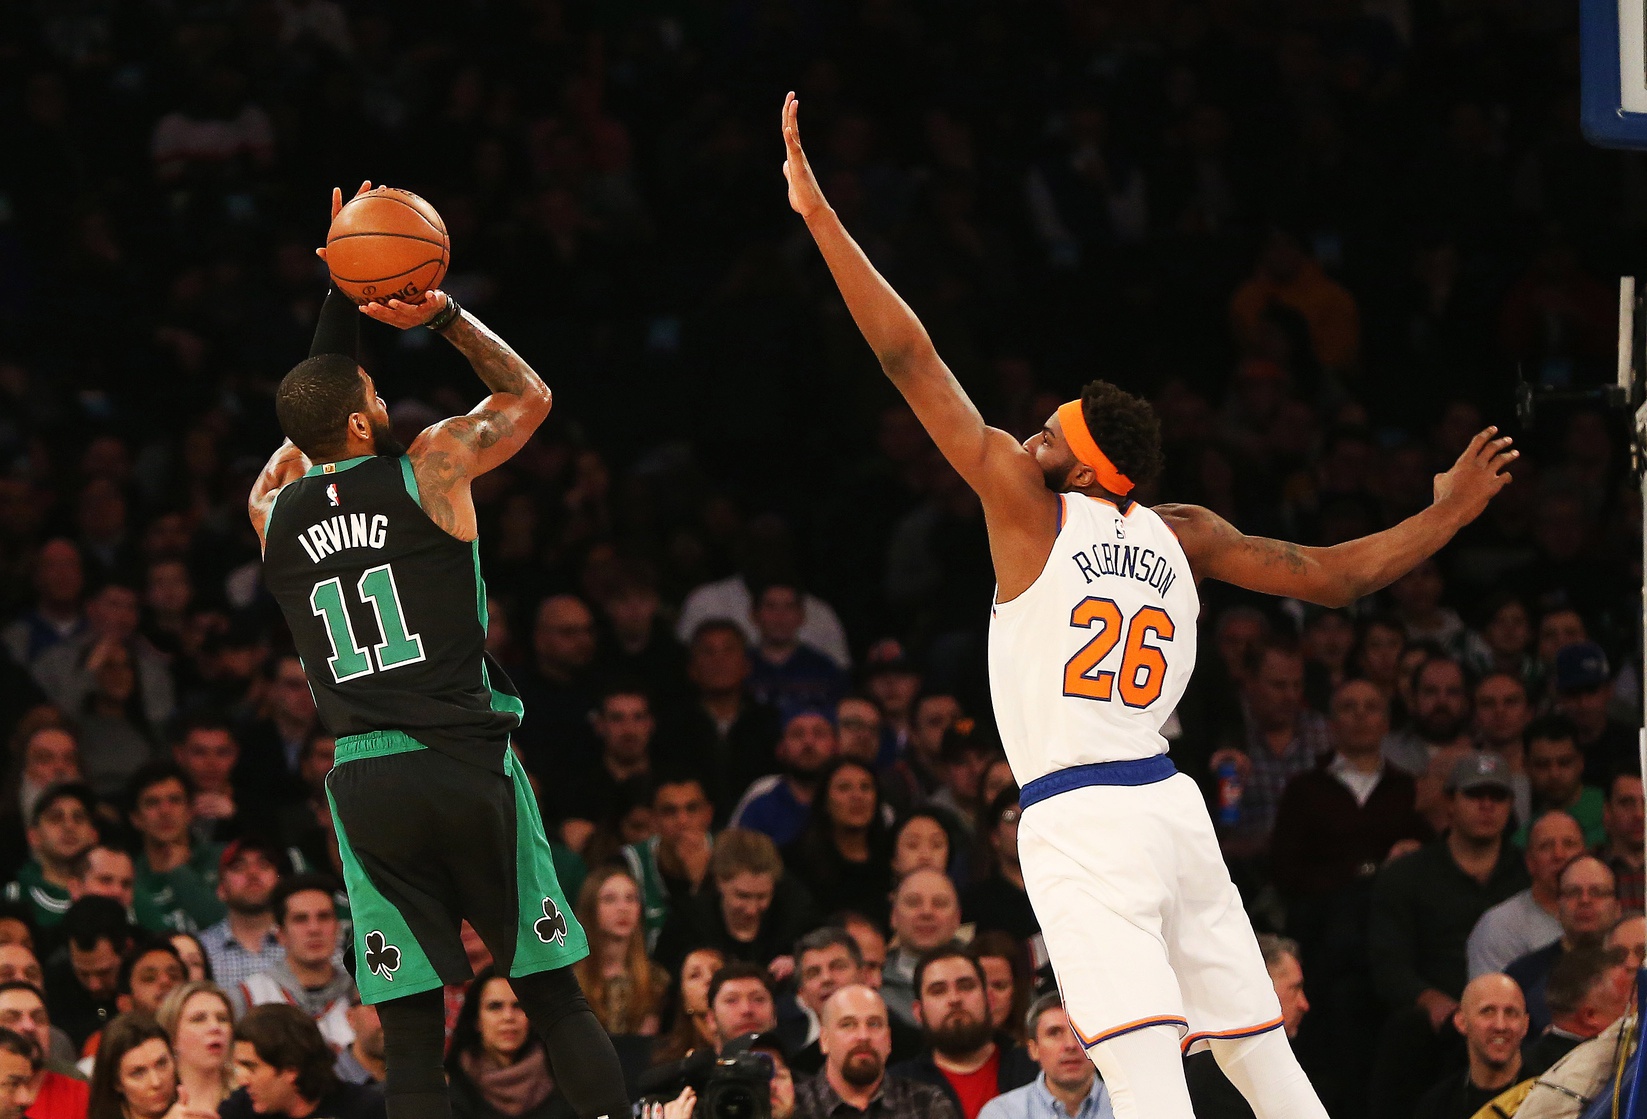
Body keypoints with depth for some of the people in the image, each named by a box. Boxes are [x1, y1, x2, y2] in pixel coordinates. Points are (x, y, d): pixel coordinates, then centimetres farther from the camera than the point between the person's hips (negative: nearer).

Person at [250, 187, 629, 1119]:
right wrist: (441, 314, 16)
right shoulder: (431, 468, -1)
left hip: (365, 785, 3)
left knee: (412, 1030, 2)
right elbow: (529, 392, 17)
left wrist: (343, 293, 30)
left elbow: (299, 440, 31)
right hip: (465, 763, -3)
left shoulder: (273, 512, 9)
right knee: (556, 996, 5)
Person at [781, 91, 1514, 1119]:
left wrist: (820, 215, -1)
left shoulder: (1028, 504, -1)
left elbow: (912, 359, -3)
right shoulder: (1183, 535, 13)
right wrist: (1449, 515, 31)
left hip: (1078, 822, -6)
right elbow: (1336, 577, 16)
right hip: (1171, 804, 7)